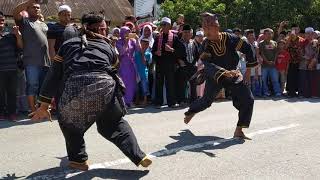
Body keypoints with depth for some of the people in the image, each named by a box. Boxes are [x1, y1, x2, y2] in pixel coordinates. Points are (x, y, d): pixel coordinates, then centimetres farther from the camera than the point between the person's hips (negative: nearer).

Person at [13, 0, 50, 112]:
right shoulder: (25, 22, 7)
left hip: (45, 61, 6)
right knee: (32, 86, -6)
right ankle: (33, 111, -3)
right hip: (31, 61, -5)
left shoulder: (44, 25, 24)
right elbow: (15, 12, -12)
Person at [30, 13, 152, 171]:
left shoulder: (68, 44, 28)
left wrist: (44, 106, 27)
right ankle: (139, 157, 22)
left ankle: (78, 160, 30)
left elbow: (53, 74, 24)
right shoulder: (108, 47, 29)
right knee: (115, 123, 27)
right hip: (105, 86, 1)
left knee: (69, 122, 31)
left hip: (74, 87, -1)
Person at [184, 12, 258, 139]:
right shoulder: (206, 45, -19)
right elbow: (207, 64, -33)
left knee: (248, 100, -11)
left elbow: (247, 49, -5)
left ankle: (239, 130, -1)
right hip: (214, 77, -1)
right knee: (206, 101, 8)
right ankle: (191, 111, 43)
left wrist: (248, 69, -4)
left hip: (233, 75, 2)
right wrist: (225, 72, -48)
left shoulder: (229, 38, -17)